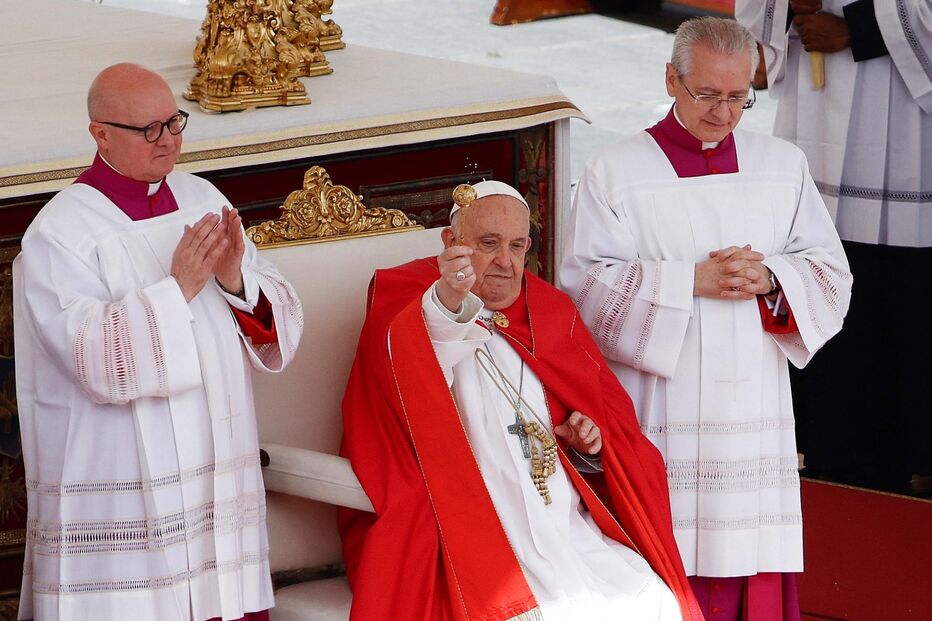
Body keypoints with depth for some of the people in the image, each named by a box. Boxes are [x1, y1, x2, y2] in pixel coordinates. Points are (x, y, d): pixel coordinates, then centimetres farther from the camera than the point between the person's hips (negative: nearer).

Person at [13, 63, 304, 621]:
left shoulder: (203, 200, 8)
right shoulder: (59, 234, -8)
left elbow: (280, 322, 6)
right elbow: (95, 359, -19)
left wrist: (237, 280, -13)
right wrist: (178, 289, -20)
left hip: (219, 477, 5)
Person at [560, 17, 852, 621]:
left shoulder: (784, 165, 11)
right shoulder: (614, 173, 1)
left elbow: (831, 270, 11)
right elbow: (585, 283, -6)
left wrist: (770, 279, -10)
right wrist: (691, 281, -15)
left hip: (754, 406, 3)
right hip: (658, 409, -3)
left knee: (752, 572, 0)